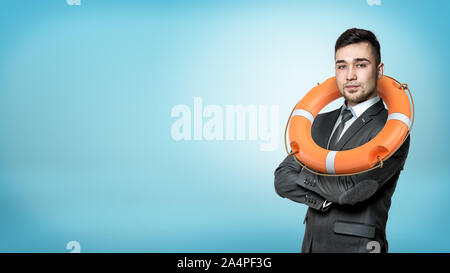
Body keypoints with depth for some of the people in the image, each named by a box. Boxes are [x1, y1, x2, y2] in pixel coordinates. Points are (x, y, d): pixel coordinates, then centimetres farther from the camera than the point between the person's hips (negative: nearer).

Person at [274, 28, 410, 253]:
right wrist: (324, 198, -14)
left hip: (356, 245, -6)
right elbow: (282, 180, 0)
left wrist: (306, 172, -8)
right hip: (311, 243, 6)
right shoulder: (321, 122, 8)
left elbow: (351, 190, -23)